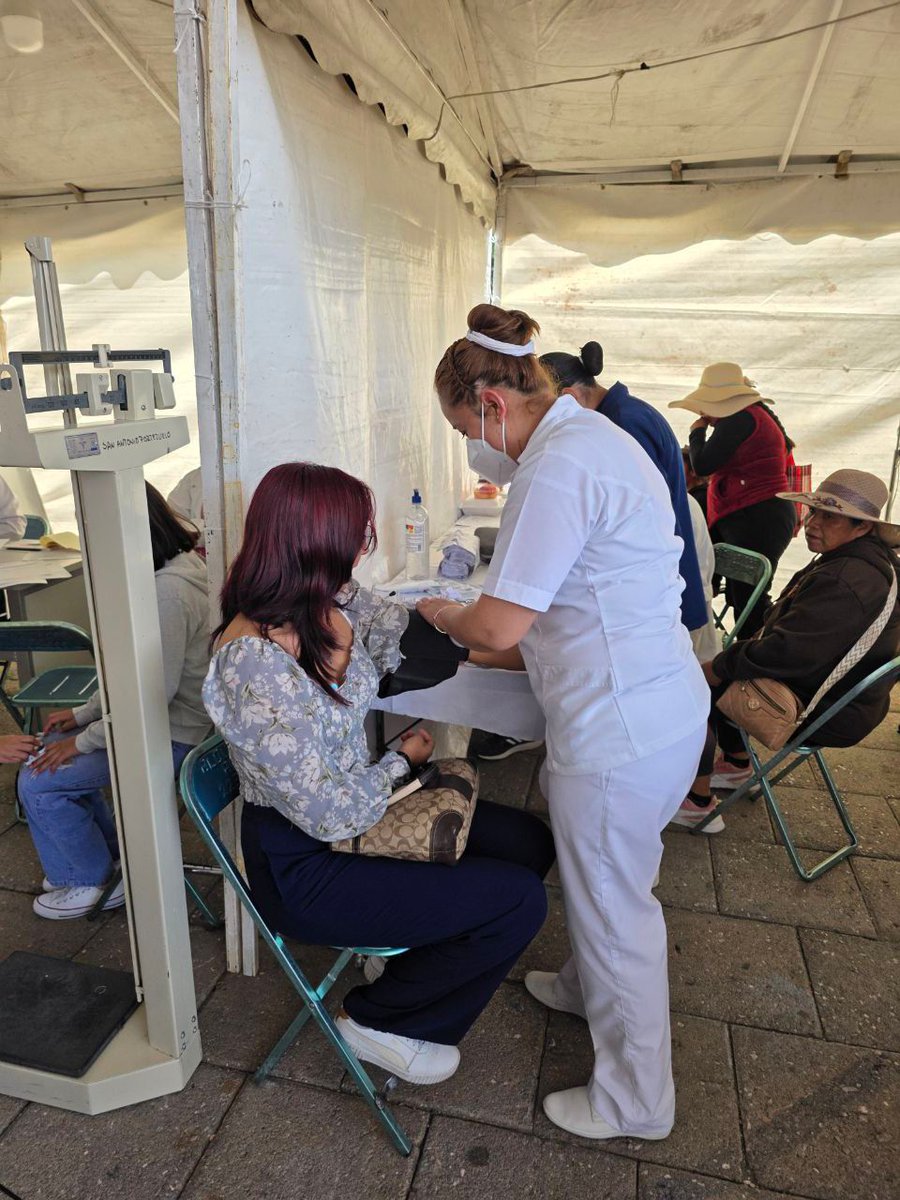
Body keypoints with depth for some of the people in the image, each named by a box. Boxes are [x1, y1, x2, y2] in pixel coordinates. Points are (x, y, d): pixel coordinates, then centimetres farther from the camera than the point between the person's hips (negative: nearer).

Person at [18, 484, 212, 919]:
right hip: (170, 716, 10)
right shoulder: (180, 564, 3)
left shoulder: (167, 592, -30)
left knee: (38, 782, -4)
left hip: (172, 734, -10)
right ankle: (108, 856, 32)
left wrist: (84, 740, -14)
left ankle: (94, 880, 18)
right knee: (53, 748, 20)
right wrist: (85, 712, 11)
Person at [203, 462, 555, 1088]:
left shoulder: (335, 603, -8)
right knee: (518, 901, -10)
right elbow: (329, 814, -26)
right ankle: (383, 1021, 15)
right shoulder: (250, 661, -32)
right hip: (305, 866, -8)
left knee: (530, 842, 7)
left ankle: (412, 956, 28)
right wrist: (402, 761, -10)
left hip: (362, 808, 8)